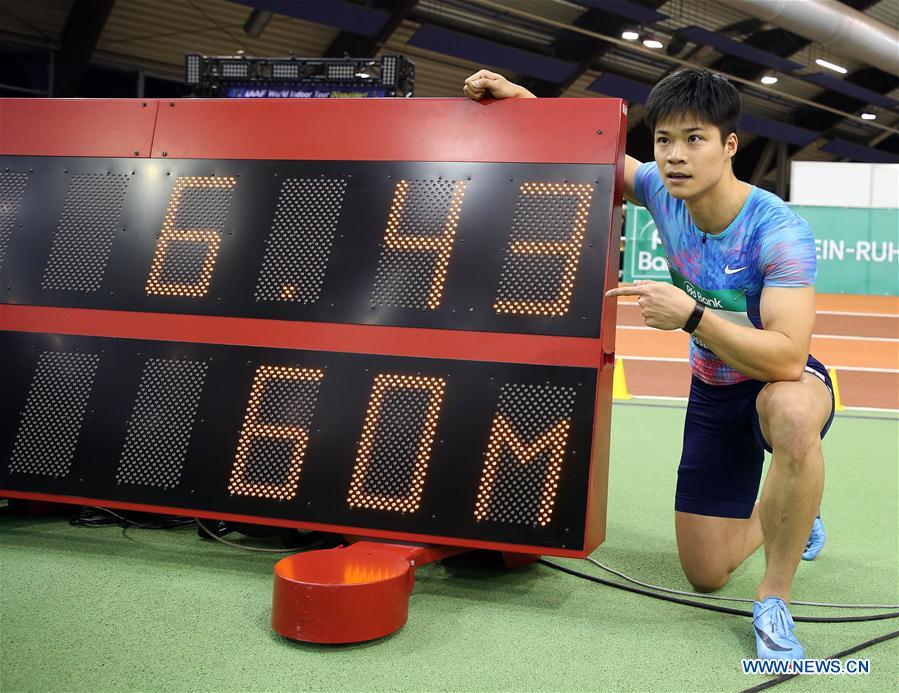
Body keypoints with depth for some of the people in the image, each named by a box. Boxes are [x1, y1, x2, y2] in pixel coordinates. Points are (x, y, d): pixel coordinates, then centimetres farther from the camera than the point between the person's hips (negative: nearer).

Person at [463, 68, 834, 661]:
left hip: (783, 381, -4)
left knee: (792, 412, -46)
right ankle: (791, 513, 39)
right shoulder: (663, 192, -14)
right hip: (714, 392, 5)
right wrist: (519, 96, -10)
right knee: (705, 574, 5)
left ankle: (776, 599, -24)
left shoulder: (779, 230, -29)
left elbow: (787, 357, -38)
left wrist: (691, 315, -44)